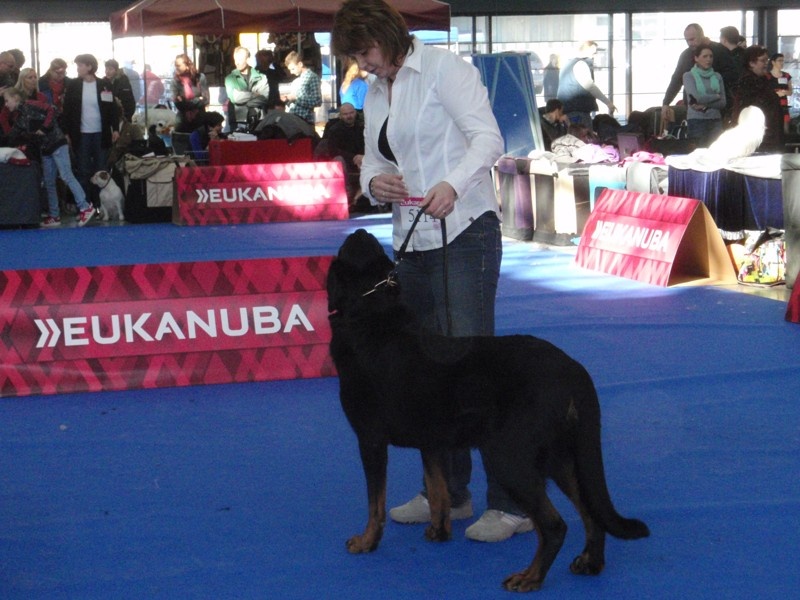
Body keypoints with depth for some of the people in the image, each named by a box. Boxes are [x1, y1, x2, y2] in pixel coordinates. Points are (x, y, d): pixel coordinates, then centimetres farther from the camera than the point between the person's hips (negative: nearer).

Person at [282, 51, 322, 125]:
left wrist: (296, 98, -14)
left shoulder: (313, 77, -5)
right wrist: (287, 100, 6)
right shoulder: (296, 81, 21)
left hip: (305, 120, -8)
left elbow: (317, 101, -13)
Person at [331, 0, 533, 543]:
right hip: (412, 243, 8)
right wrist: (373, 181, -7)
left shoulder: (443, 68, -8)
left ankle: (512, 502, -9)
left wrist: (453, 183, -36)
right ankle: (449, 492, 22)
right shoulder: (375, 95, 16)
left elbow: (488, 137, -18)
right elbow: (373, 160, 18)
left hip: (463, 237, -8)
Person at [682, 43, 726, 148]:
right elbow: (697, 97, -10)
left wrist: (705, 106, -9)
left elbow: (723, 103, 5)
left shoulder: (717, 76, 11)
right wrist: (716, 96, 2)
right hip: (697, 121, -3)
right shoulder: (689, 76, 2)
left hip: (716, 121, 3)